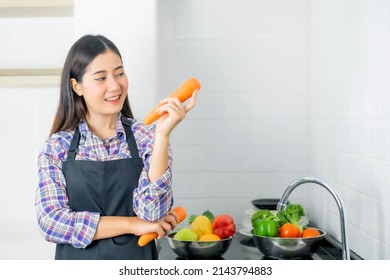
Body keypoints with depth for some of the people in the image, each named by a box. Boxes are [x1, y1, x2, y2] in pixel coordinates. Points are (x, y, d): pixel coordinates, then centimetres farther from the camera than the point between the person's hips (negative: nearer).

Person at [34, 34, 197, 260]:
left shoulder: (147, 138, -9)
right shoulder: (56, 147, -7)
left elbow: (153, 213, -20)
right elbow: (51, 222, -14)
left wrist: (163, 134, -26)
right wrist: (131, 224, -17)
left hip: (136, 259, 0)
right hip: (77, 258, 1)